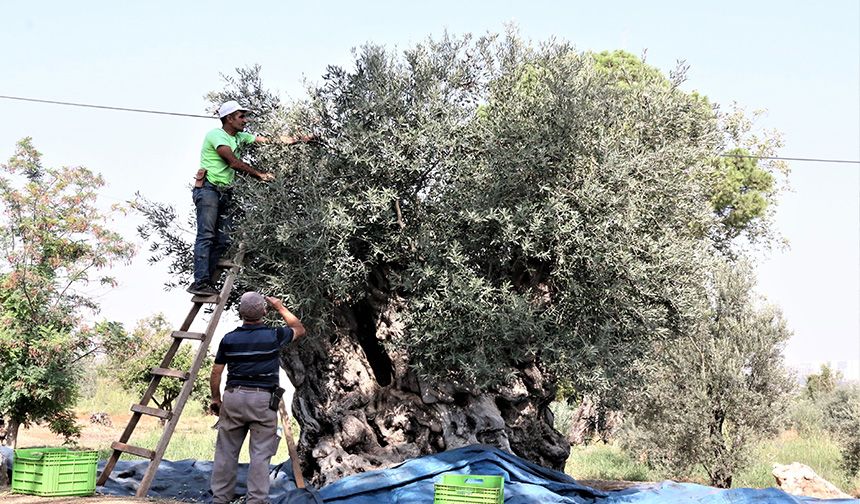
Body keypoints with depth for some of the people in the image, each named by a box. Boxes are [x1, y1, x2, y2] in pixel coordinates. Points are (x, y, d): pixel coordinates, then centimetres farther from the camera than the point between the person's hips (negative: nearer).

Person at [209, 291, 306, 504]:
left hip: (233, 397, 2)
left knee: (226, 452, 10)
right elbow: (300, 330, 18)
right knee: (260, 454, -1)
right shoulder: (273, 335, -2)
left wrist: (216, 399, 20)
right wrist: (280, 307, 24)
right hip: (263, 400, -2)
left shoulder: (229, 339, 3)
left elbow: (215, 374, 7)